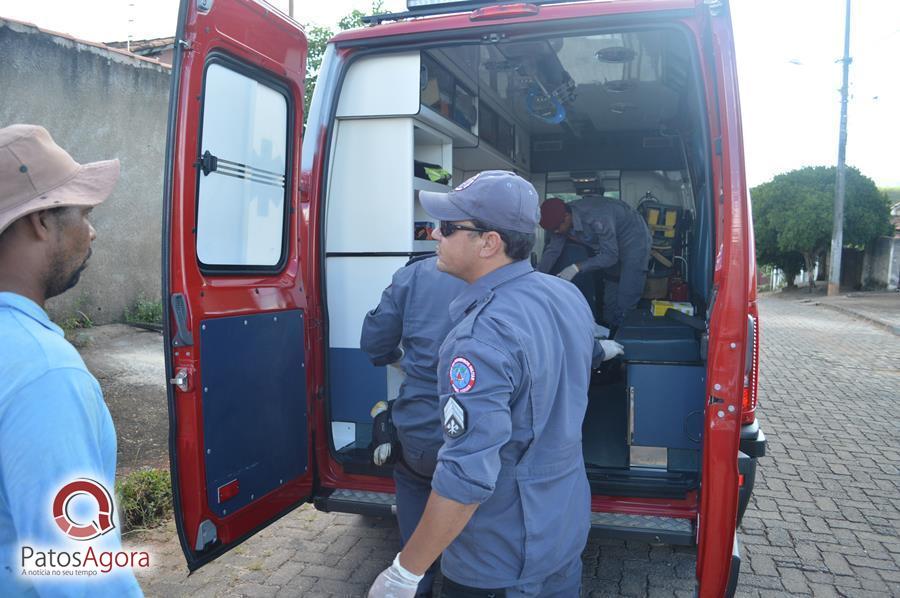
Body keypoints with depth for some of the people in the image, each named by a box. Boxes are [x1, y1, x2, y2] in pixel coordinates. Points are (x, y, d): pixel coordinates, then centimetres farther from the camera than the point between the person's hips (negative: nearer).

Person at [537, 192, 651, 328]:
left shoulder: (596, 218, -38)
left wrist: (577, 267, -41)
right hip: (612, 245, 8)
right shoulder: (561, 219, -16)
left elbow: (610, 255, -35)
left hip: (634, 241, -8)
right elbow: (553, 250, -13)